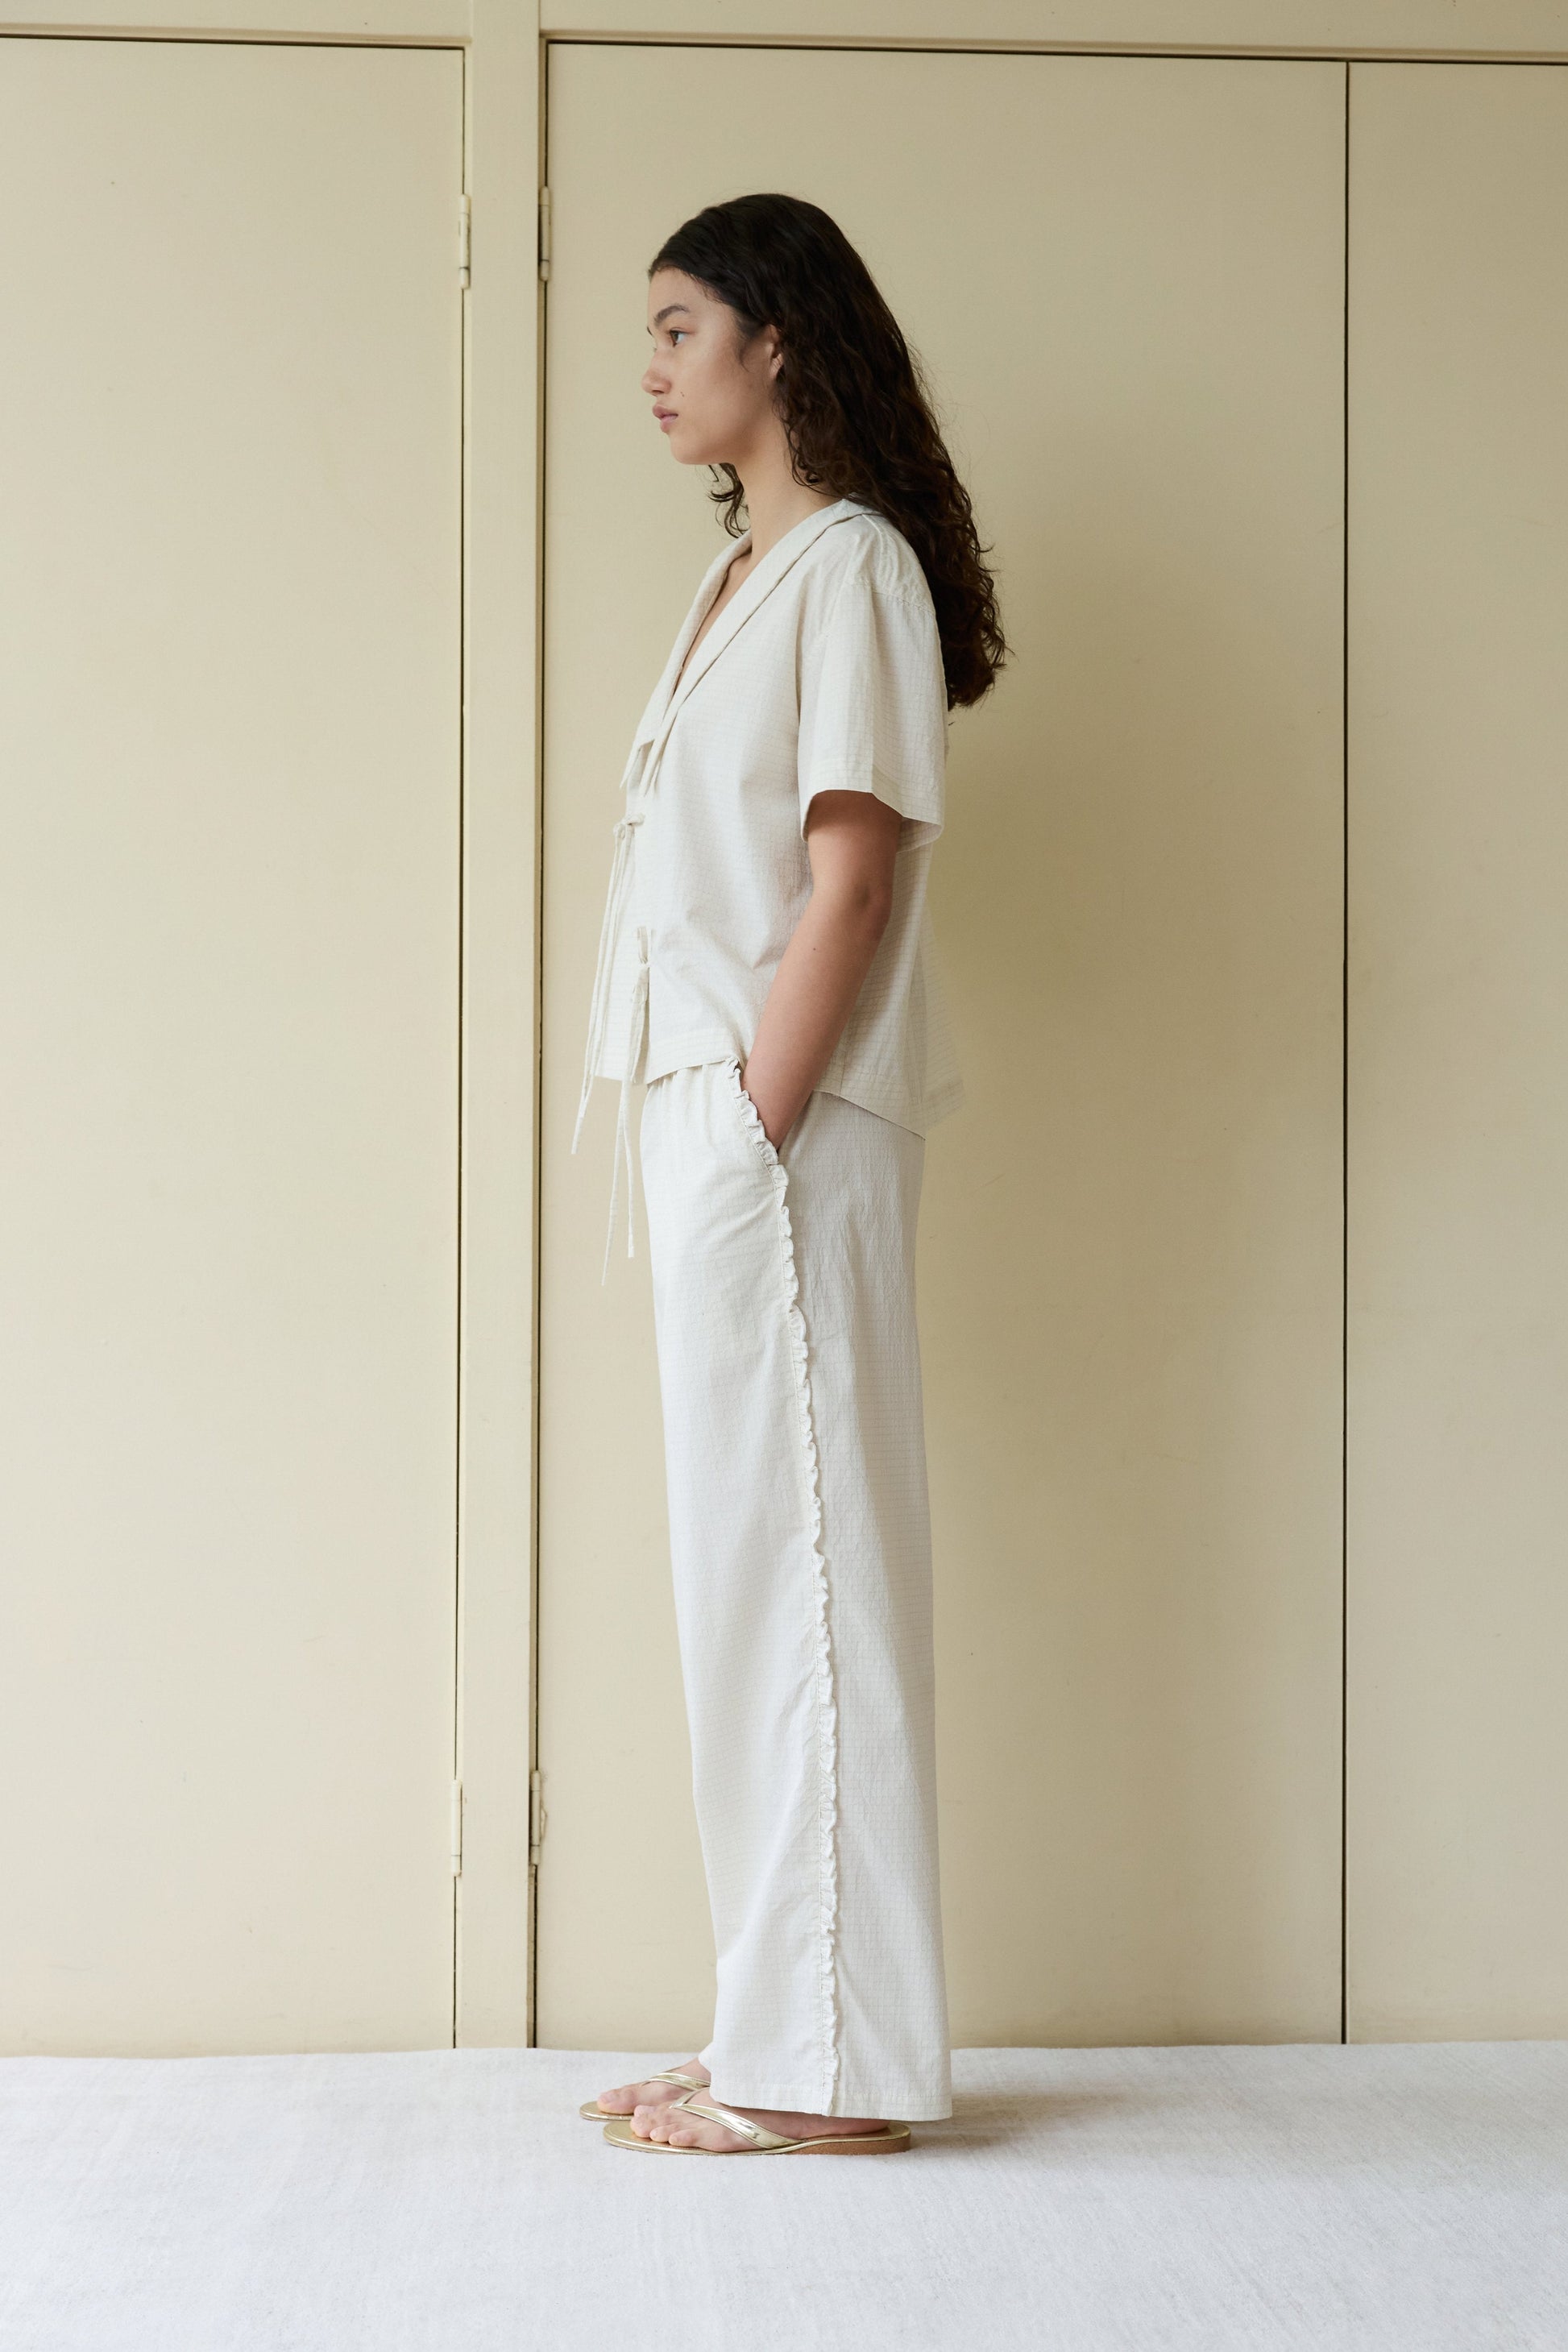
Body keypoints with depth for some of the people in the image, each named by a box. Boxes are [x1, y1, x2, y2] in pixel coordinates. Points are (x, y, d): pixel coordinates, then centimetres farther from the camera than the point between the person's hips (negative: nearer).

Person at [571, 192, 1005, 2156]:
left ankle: (828, 2067, 1)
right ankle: (788, 2037, 18)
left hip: (783, 1117, -10)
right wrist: (683, 1147, 12)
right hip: (711, 1112, 10)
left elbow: (851, 877, -15)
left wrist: (749, 1134, -19)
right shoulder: (745, 574, 20)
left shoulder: (853, 564, -8)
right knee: (752, 1567, 10)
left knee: (795, 1557, -6)